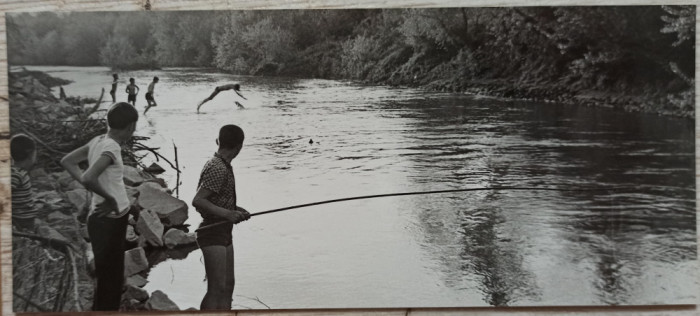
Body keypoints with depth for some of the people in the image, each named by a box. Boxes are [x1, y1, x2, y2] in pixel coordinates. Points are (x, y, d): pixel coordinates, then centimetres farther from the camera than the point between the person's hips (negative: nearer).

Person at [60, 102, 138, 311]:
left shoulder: (98, 141, 3)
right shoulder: (111, 148, -23)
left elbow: (67, 161, 13)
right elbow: (89, 178, -36)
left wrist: (96, 190, 6)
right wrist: (110, 198, -20)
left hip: (109, 220, 9)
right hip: (109, 222, -9)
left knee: (111, 277, 21)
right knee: (109, 280, 2)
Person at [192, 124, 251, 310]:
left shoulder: (223, 166, 11)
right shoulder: (218, 169, -19)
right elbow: (197, 201, -26)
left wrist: (236, 210, 10)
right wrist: (226, 213, -31)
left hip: (224, 233, 10)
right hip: (212, 234, -10)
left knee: (228, 285, 15)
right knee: (216, 288, -9)